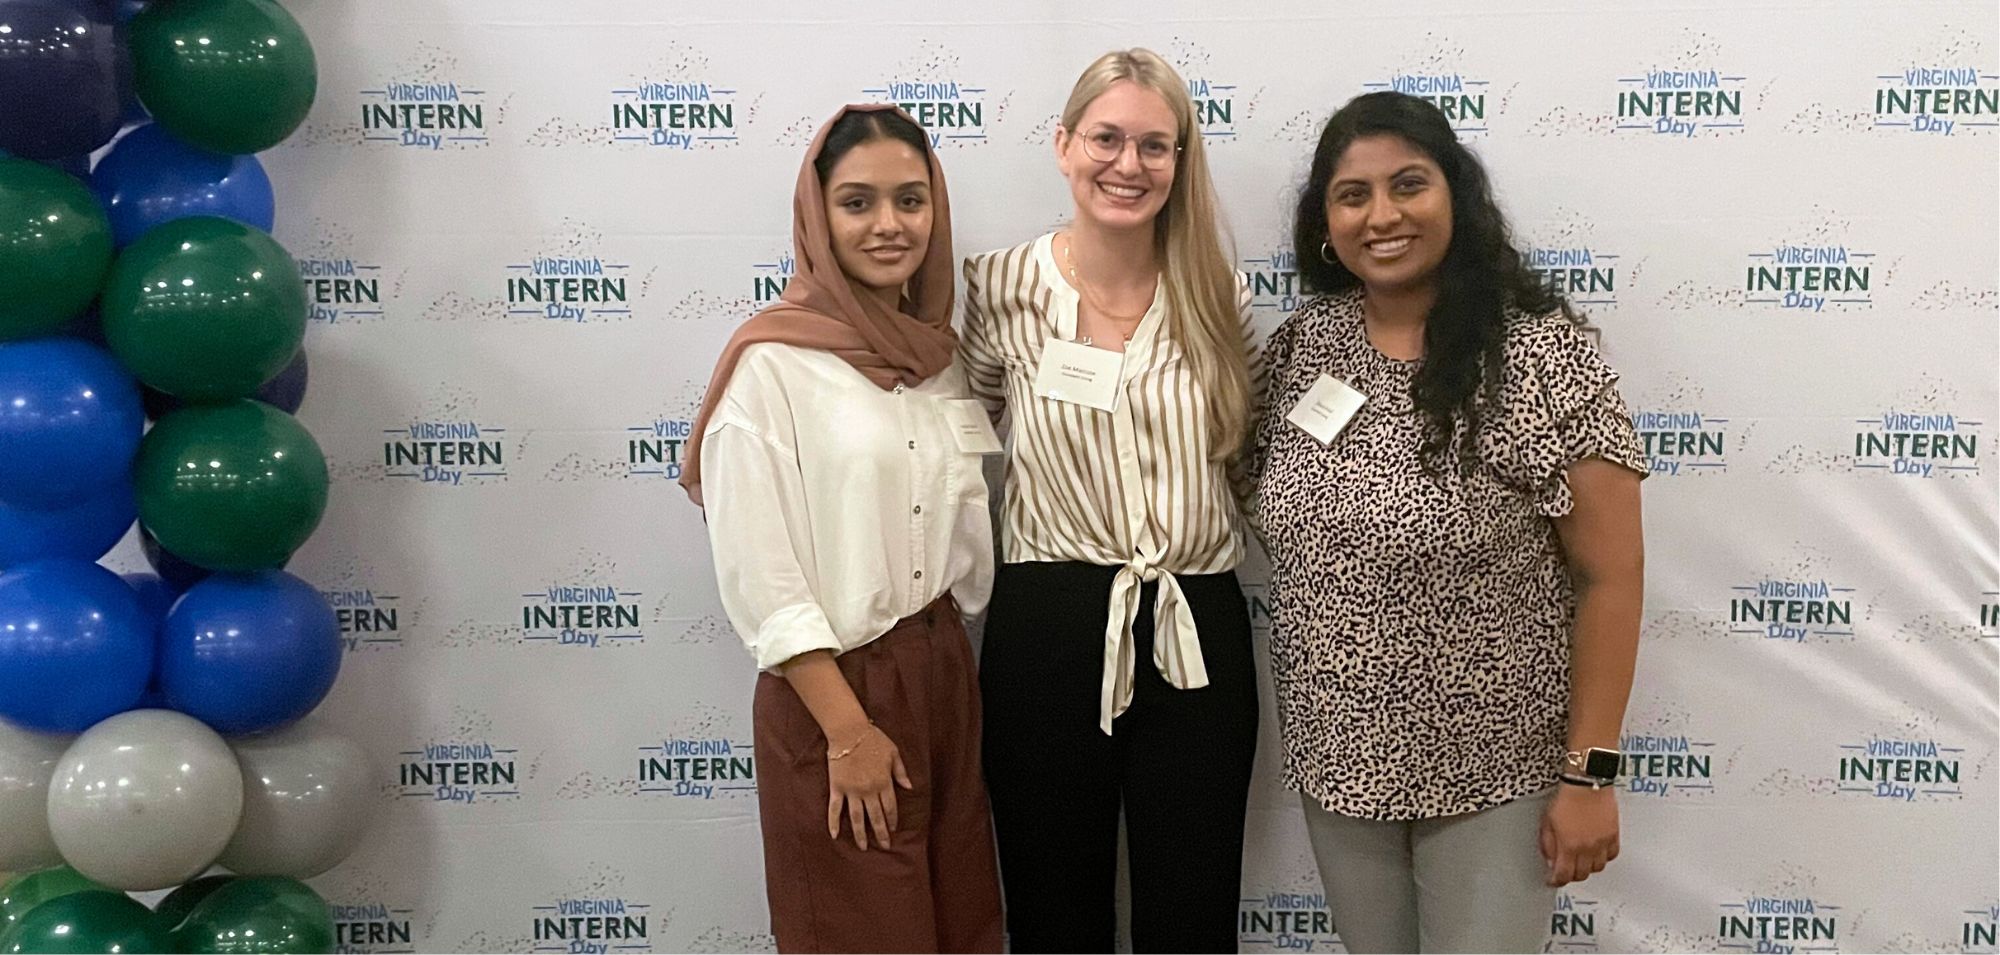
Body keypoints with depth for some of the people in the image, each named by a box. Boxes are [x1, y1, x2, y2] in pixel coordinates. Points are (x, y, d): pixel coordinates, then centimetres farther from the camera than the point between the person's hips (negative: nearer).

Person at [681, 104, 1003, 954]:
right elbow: (758, 576, -16)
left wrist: (949, 658, 8)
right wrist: (848, 730, -16)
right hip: (834, 690, -6)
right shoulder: (771, 363, -13)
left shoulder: (937, 353, 7)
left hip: (944, 674, 6)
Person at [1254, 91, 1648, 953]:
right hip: (1336, 758, 5)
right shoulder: (1300, 345, -2)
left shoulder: (1543, 357, -16)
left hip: (1493, 770, -4)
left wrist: (1589, 775, -13)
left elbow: (1611, 575, -14)